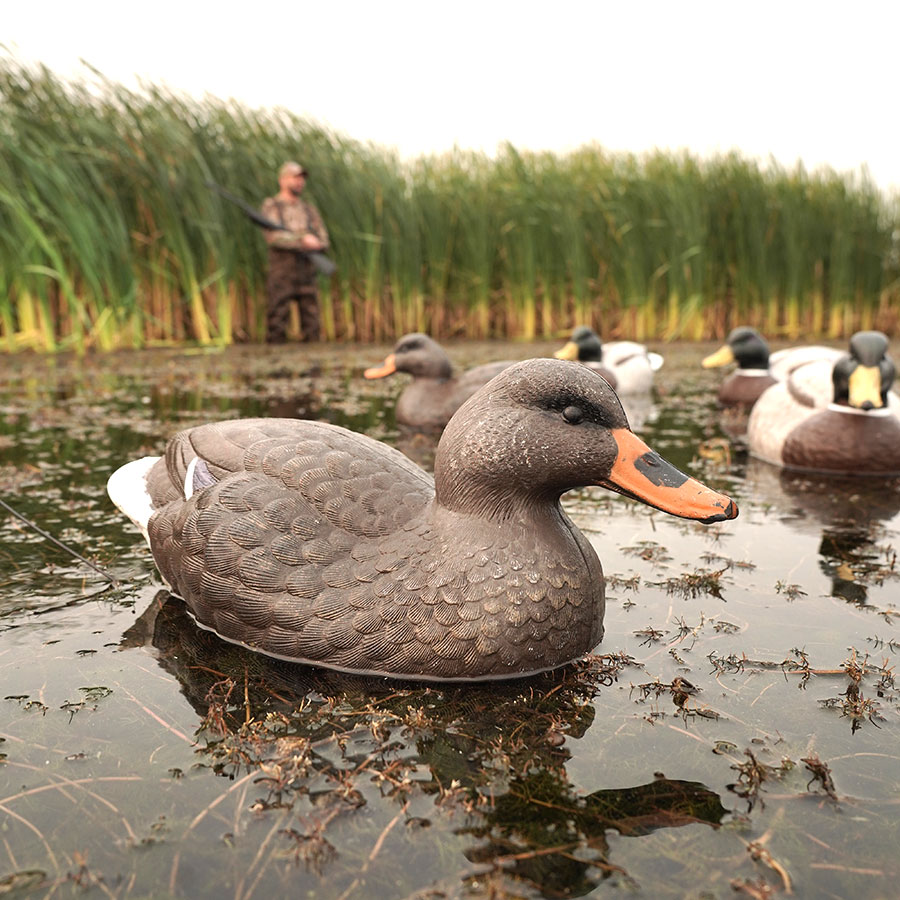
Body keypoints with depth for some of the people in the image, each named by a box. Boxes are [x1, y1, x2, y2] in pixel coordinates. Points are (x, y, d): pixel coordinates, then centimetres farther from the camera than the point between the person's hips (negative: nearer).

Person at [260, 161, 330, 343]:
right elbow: (273, 236, -11)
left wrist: (313, 245, -11)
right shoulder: (271, 205, 5)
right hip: (281, 272, -4)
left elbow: (323, 241, 12)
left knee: (312, 324, 2)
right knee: (277, 323, -5)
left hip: (307, 272, 4)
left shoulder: (309, 209, 18)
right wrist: (302, 240, -19)